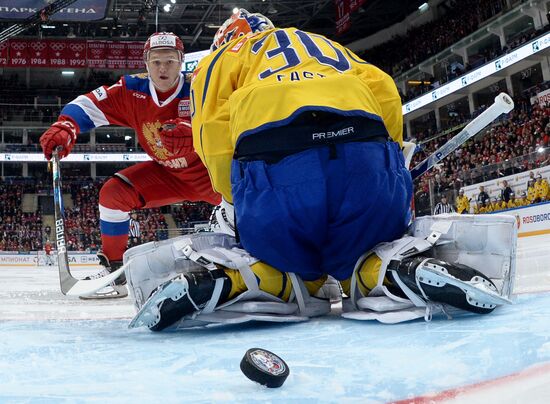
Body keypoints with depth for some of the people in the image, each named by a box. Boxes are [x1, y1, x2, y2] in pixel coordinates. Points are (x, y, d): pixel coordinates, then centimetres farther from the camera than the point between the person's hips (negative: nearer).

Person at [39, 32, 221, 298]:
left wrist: (191, 132, -61)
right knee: (113, 193, -11)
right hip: (165, 173, 4)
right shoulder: (132, 91, -12)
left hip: (206, 167, -3)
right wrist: (65, 127, -35)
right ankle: (114, 268, 3)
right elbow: (90, 105, -14)